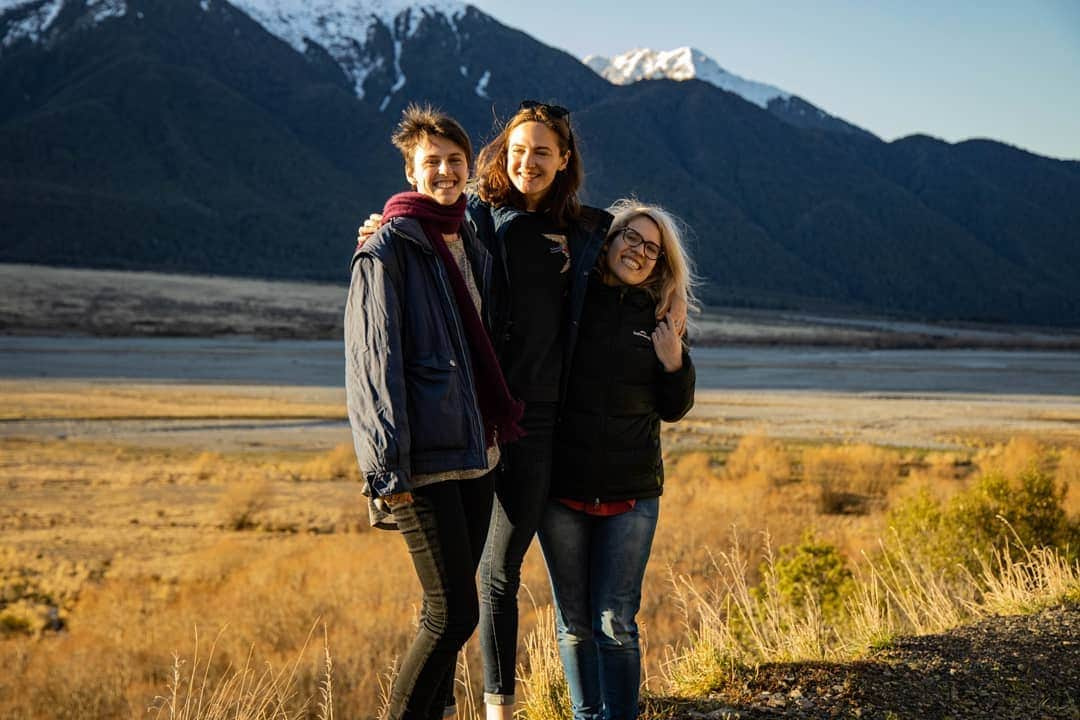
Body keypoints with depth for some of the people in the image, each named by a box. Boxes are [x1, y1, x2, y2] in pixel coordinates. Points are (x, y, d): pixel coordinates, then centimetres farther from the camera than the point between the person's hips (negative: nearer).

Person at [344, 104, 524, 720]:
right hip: (424, 458, -7)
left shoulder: (473, 248, 17)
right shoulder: (388, 250, -6)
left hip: (476, 451, 7)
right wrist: (388, 468, -17)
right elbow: (374, 363, -12)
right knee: (455, 611, -9)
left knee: (448, 608, 11)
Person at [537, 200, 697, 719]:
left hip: (632, 495, 1)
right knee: (574, 622, 9)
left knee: (614, 622, -2)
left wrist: (675, 364, -6)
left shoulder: (658, 319, 7)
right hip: (562, 486, 0)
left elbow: (673, 409, 13)